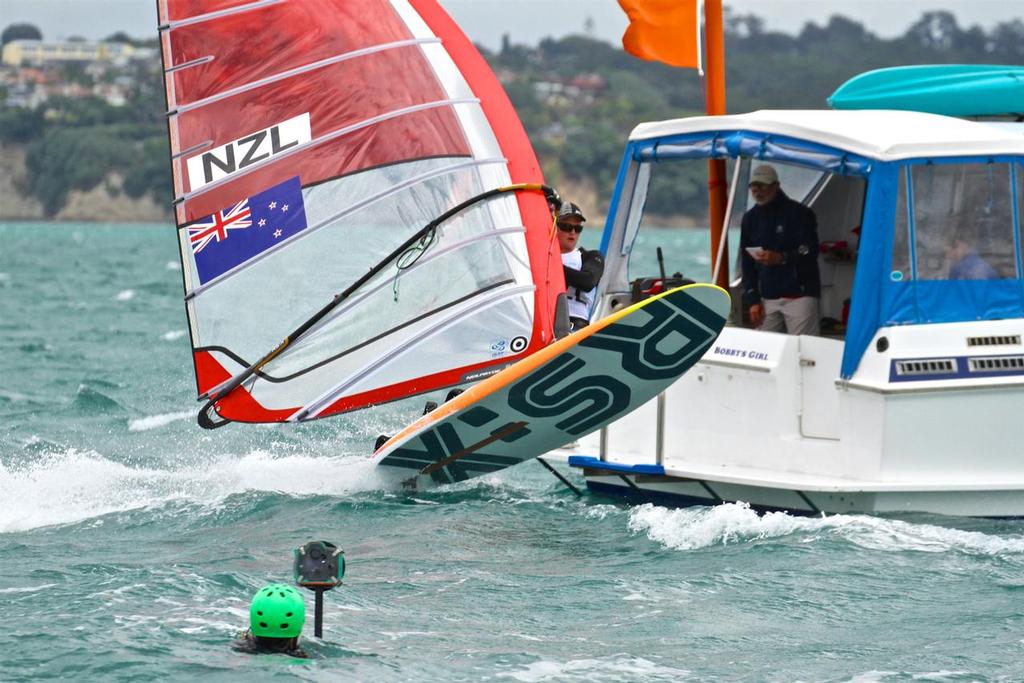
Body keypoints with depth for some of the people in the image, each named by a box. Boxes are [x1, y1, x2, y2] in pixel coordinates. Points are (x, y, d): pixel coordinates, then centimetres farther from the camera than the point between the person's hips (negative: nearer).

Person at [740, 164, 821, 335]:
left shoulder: (798, 213, -3)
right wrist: (752, 300, 6)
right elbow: (747, 263, 13)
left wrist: (782, 258, -29)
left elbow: (809, 252, -11)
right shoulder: (750, 219, 13)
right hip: (768, 298, 5)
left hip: (799, 294, -5)